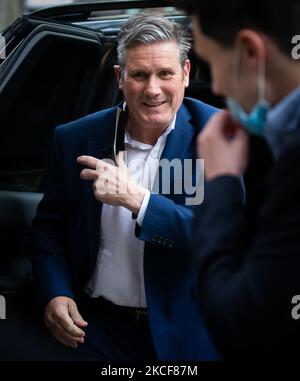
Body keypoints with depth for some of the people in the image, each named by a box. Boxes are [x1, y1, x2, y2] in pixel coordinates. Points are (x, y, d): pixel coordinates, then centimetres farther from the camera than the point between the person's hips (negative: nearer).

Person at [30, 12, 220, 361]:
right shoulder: (76, 139, -2)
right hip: (99, 327, 2)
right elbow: (48, 228, 8)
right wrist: (55, 294, -10)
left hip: (187, 331, -1)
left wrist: (136, 199, -26)